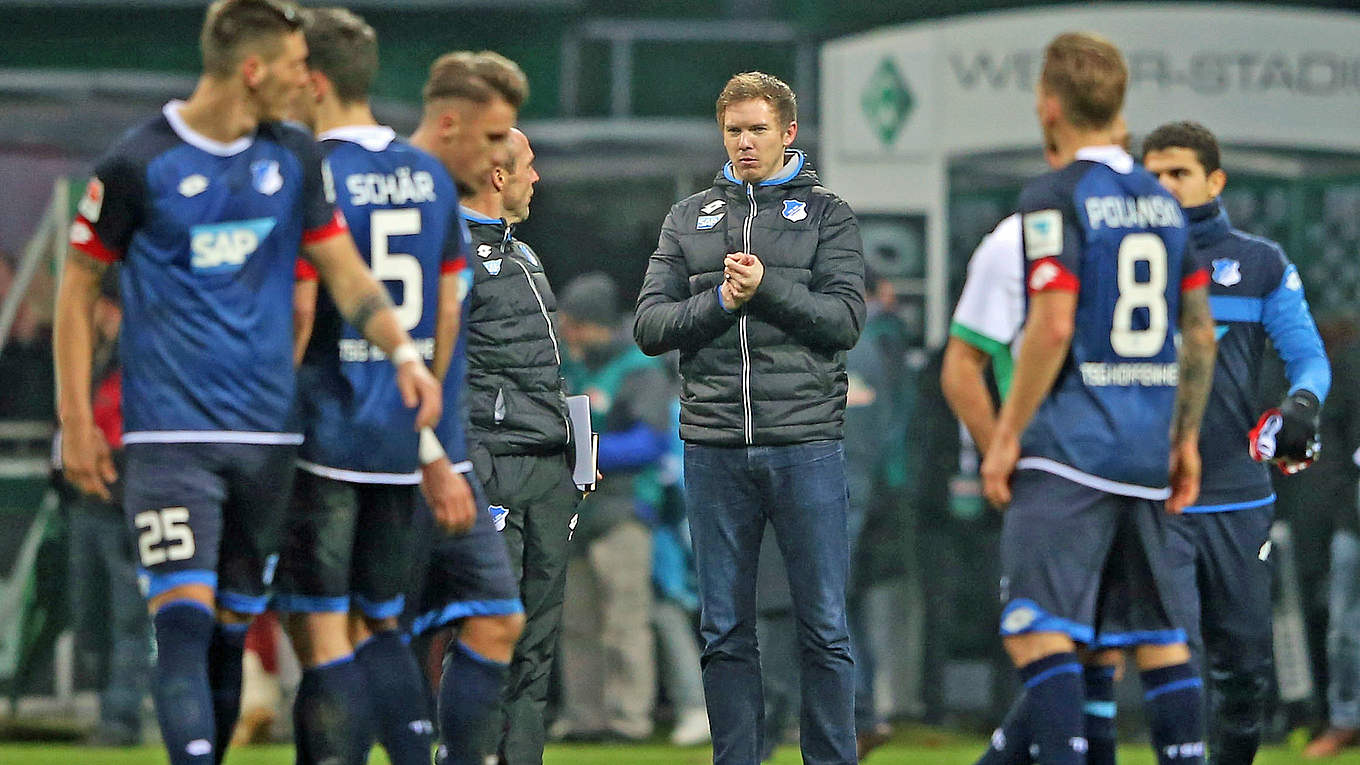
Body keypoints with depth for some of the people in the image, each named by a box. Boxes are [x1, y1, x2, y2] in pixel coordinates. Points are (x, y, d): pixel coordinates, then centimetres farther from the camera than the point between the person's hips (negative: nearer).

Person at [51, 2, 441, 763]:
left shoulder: (294, 156, 8)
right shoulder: (137, 164, -5)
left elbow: (344, 269, 11)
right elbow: (79, 287, 2)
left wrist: (405, 352, -6)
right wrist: (77, 422, -2)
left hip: (265, 435, 5)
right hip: (171, 435, -5)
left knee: (233, 628, 9)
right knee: (185, 618, -15)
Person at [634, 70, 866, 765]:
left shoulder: (826, 214, 7)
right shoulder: (689, 219, 14)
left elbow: (845, 317, -4)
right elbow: (650, 326, 6)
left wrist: (766, 288, -15)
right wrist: (721, 302, -10)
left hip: (805, 444, -2)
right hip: (714, 446, 2)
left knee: (824, 626, -2)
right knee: (725, 630, 4)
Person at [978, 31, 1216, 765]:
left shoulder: (1054, 196, -8)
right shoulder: (1161, 201, 14)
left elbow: (1053, 326, -17)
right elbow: (1200, 331, 15)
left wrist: (1007, 434, -11)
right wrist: (1185, 438, 22)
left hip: (1070, 445, -7)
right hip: (1147, 444, 7)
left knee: (1037, 628, -11)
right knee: (1156, 630, 13)